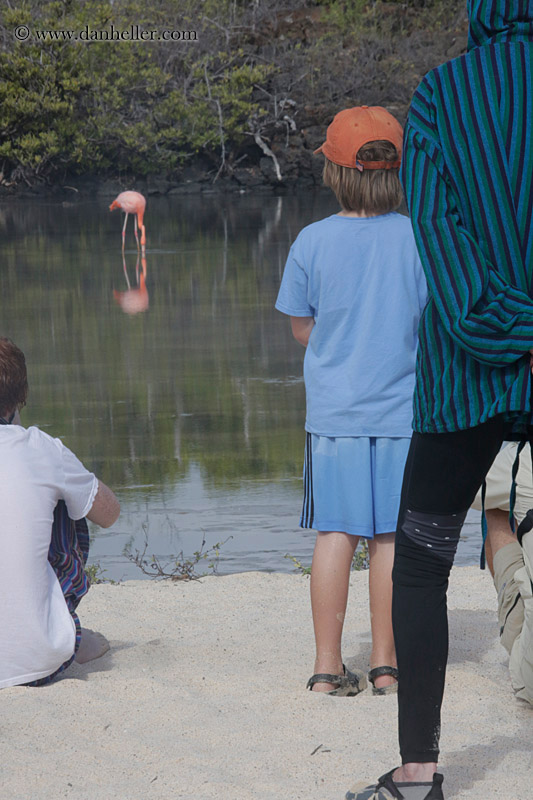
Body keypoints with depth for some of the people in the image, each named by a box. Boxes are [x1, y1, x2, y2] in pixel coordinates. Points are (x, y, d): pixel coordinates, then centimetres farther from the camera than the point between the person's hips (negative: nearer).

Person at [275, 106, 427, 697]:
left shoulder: (312, 242, -5)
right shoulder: (420, 237, -5)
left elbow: (301, 327, 5)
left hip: (333, 410, 0)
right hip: (403, 407, 0)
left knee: (335, 533, 5)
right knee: (392, 536, 5)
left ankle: (328, 666, 8)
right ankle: (386, 664, 10)